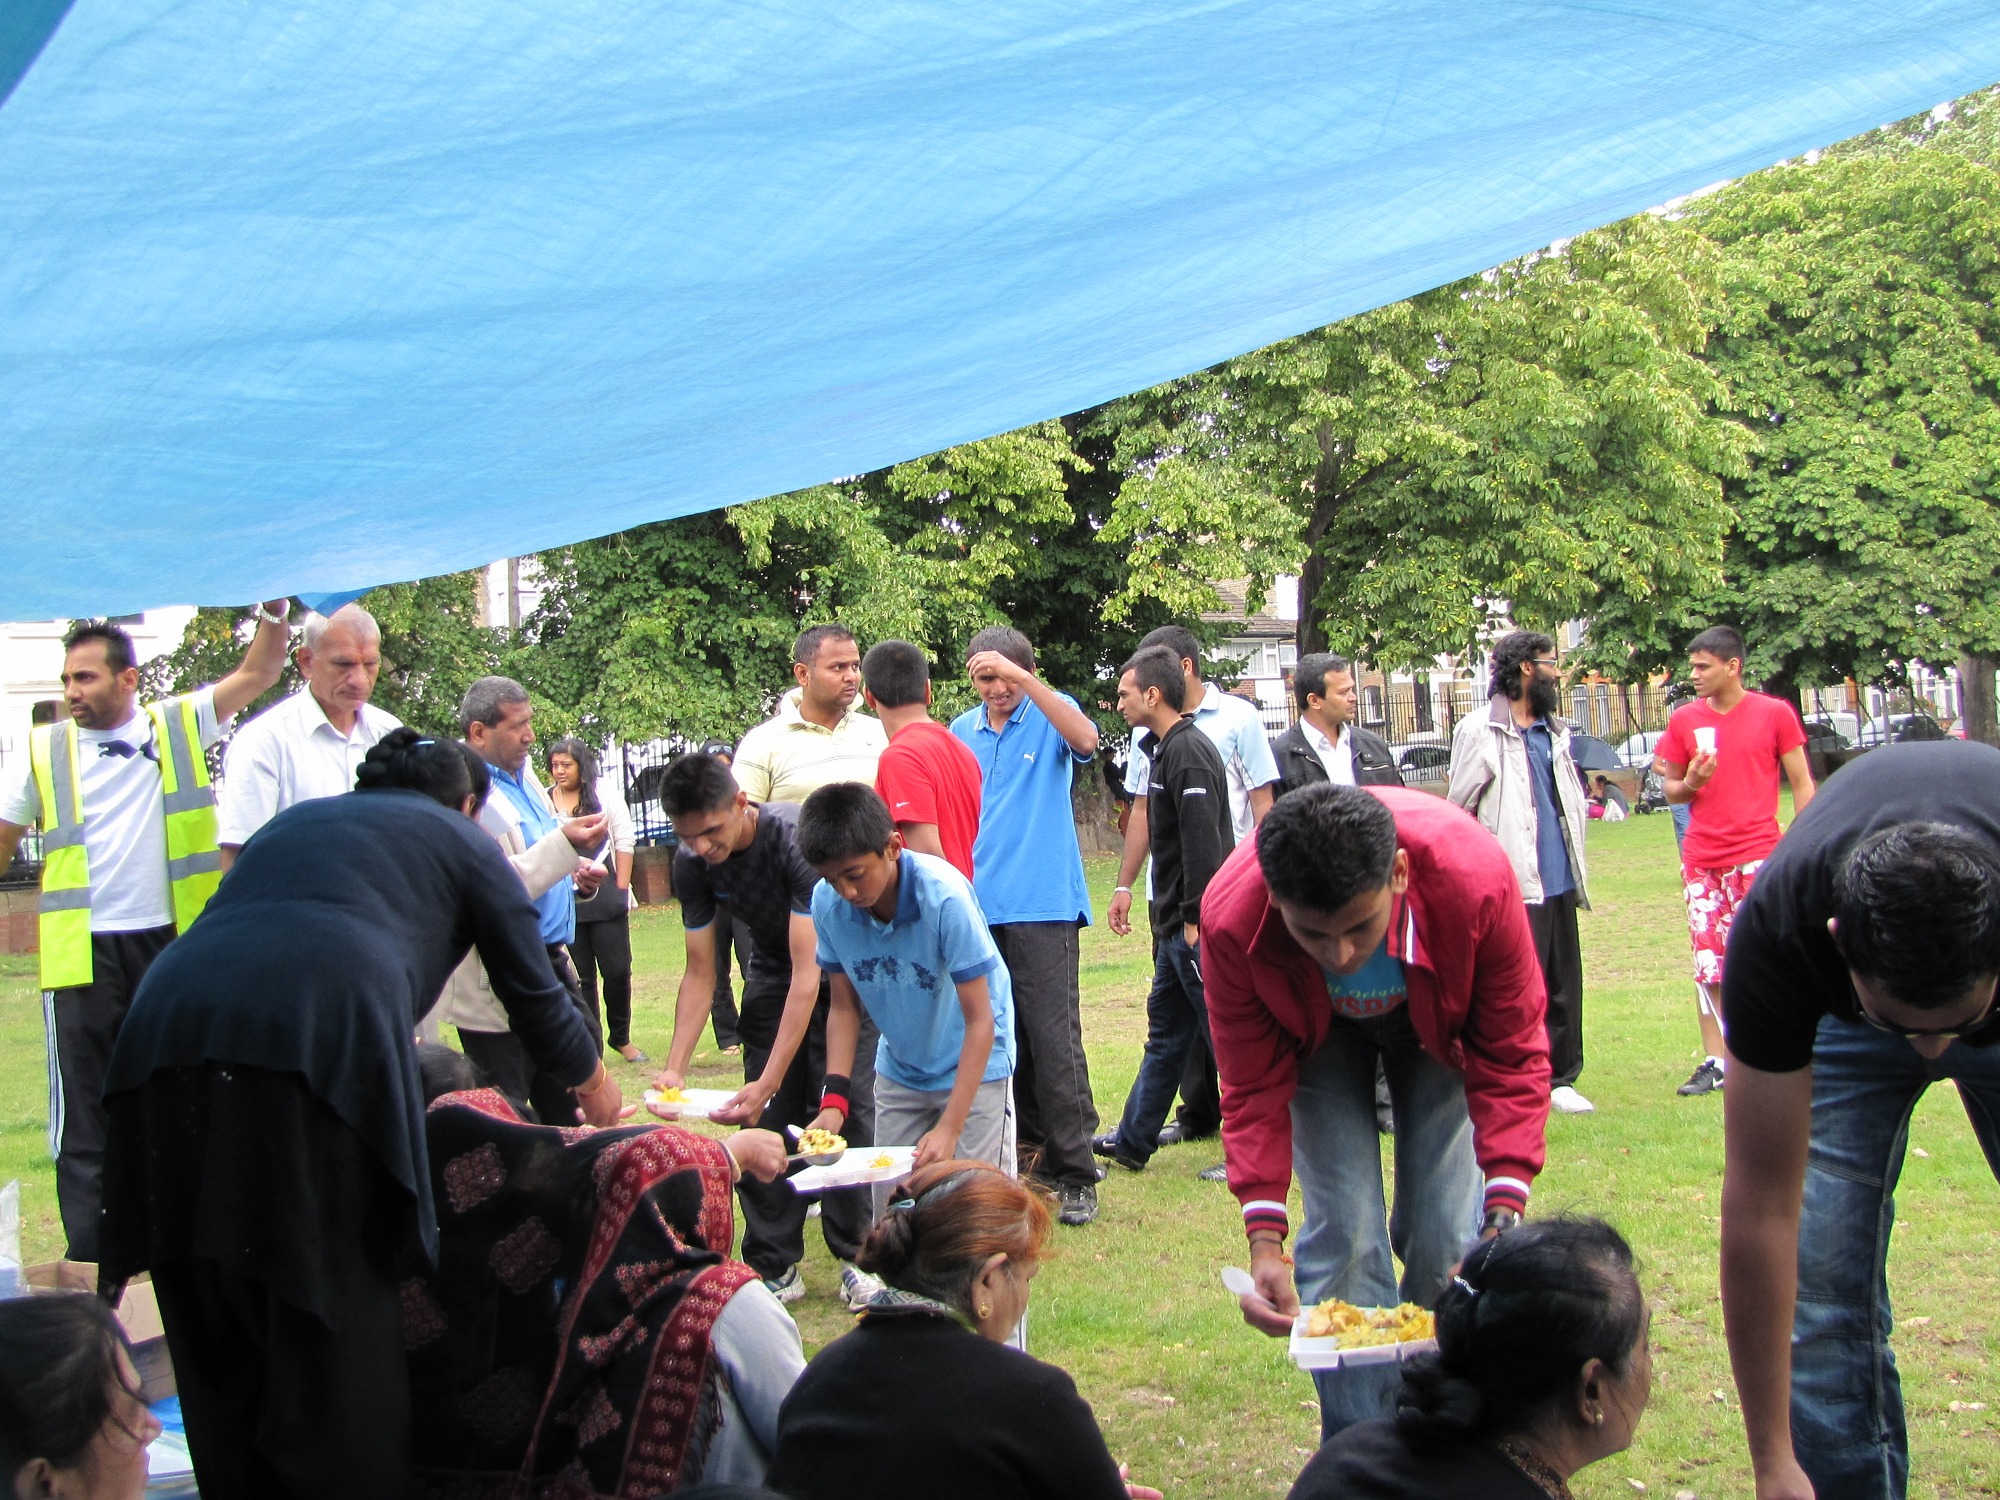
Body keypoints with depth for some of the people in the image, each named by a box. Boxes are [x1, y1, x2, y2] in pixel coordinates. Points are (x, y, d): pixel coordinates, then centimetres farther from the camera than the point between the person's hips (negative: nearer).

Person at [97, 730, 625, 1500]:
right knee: (334, 1332, 5)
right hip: (316, 1040, -5)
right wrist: (594, 1086, 46)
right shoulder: (462, 841, 23)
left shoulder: (294, 821, 36)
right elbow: (535, 997, 26)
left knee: (219, 1344, 14)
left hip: (167, 1024, 5)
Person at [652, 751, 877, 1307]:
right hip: (773, 970, 5)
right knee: (765, 1119, -2)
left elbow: (808, 972, -37)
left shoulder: (798, 838, -36)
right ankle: (774, 1266, 6)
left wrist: (770, 1081, -41)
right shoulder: (692, 864, -18)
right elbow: (699, 974, -8)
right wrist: (674, 1068, -22)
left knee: (846, 1105, -13)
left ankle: (859, 1256, -1)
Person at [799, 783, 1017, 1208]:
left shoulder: (944, 895, -29)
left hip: (974, 1066, -4)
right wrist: (833, 1100, -15)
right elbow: (844, 1007, -2)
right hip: (898, 1072, 4)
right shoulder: (827, 902, -16)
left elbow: (980, 1021, -24)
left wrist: (949, 1128, -28)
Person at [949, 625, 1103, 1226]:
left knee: (1055, 1043, -7)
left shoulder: (1051, 715, 0)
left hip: (1043, 906, -5)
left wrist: (1020, 675, -28)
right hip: (979, 907, 5)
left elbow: (1085, 739, -23)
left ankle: (1074, 1176, -2)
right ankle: (1028, 1155, 23)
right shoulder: (961, 732, 12)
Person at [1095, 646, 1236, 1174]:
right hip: (1177, 925, 10)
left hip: (1197, 926, -10)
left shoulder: (1189, 752, -17)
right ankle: (1133, 1140, 26)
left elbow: (1203, 844, -23)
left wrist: (1196, 921, -22)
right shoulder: (1165, 748, 14)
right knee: (1165, 1034, 16)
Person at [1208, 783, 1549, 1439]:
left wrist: (1507, 1209, -35)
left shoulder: (1475, 878, -40)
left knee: (1447, 1242, -7)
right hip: (1319, 1035, 0)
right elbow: (1254, 1086, -22)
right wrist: (1264, 1236, -33)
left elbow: (1512, 1053, -25)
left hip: (1439, 1028, 0)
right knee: (1341, 1239, -13)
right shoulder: (1233, 918, -38)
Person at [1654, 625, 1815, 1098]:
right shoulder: (1684, 720, 6)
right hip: (1701, 860, 3)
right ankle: (1714, 1062, 11)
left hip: (1758, 856, -3)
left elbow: (1801, 784, 2)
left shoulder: (1775, 714, -1)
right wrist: (1689, 784, -10)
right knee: (1708, 965, 4)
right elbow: (1671, 789, 14)